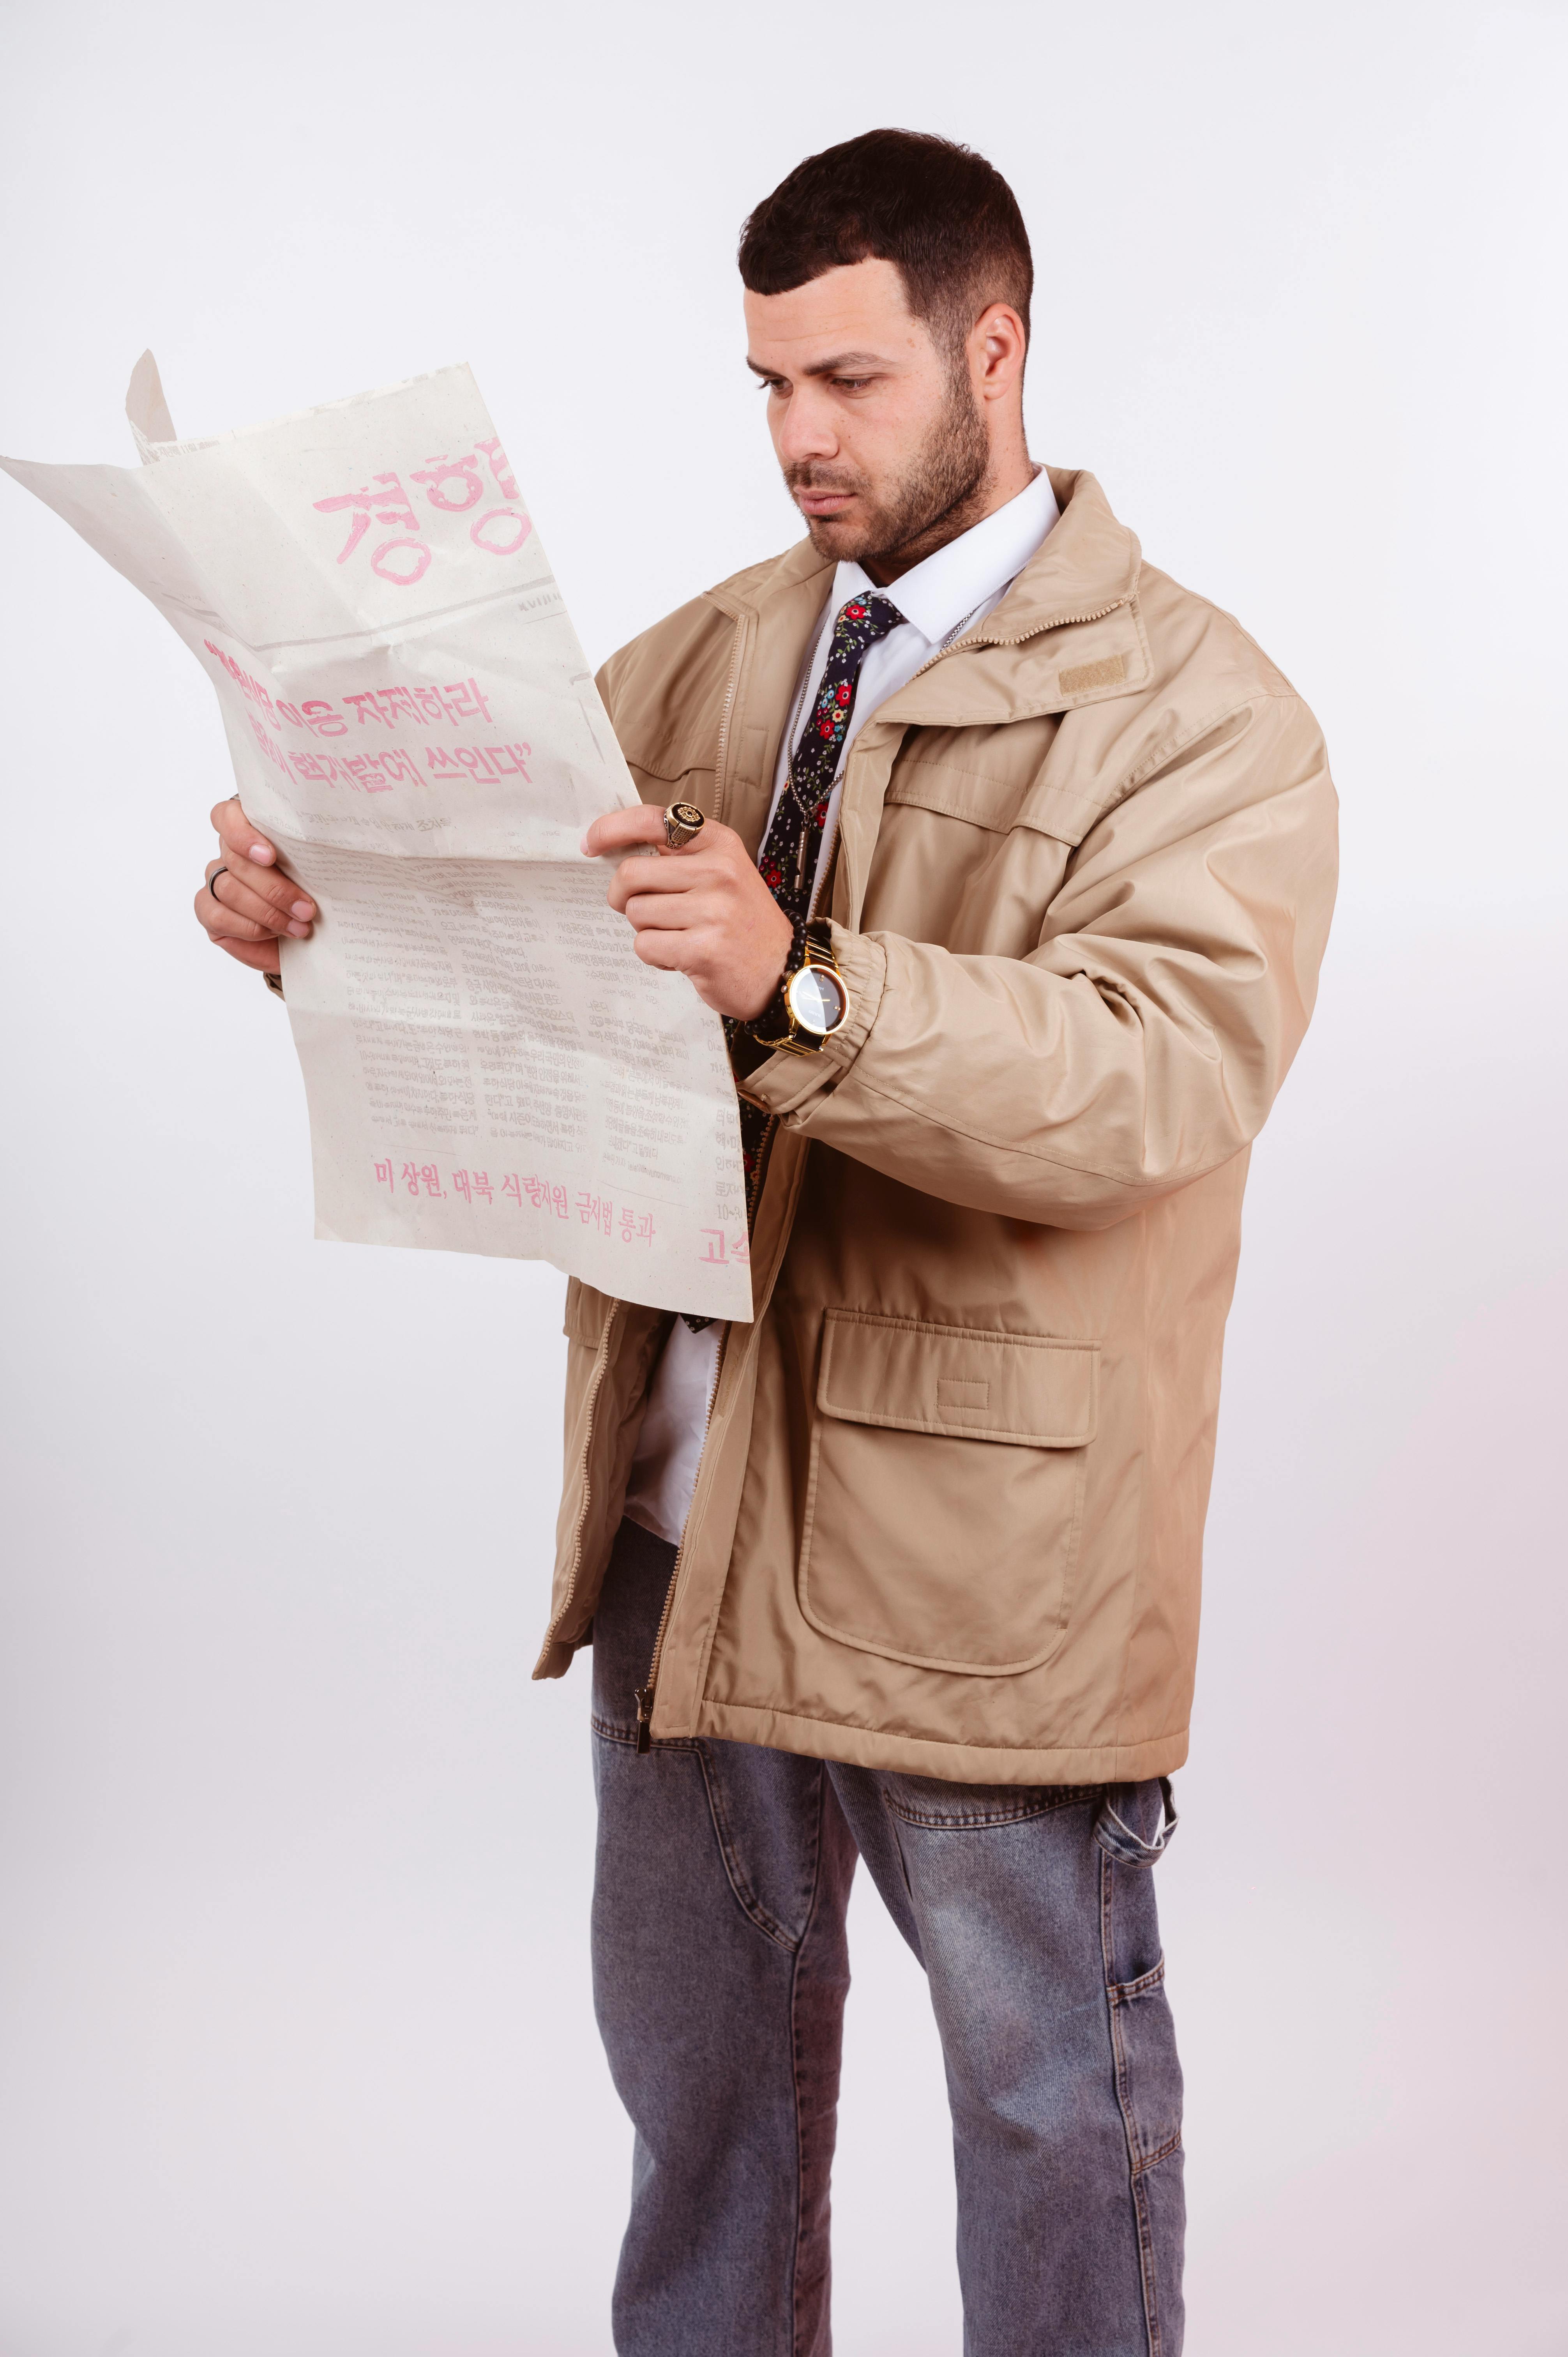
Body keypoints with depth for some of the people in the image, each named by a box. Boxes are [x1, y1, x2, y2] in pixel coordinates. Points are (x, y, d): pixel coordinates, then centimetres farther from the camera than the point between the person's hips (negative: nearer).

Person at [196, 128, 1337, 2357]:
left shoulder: (1195, 710, -11)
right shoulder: (712, 654, 10)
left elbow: (1161, 1077, -26)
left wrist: (795, 990, -39)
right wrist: (315, 902, -12)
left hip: (984, 1539, -6)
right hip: (682, 1507, 6)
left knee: (1051, 2084, 10)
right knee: (696, 2043, 22)